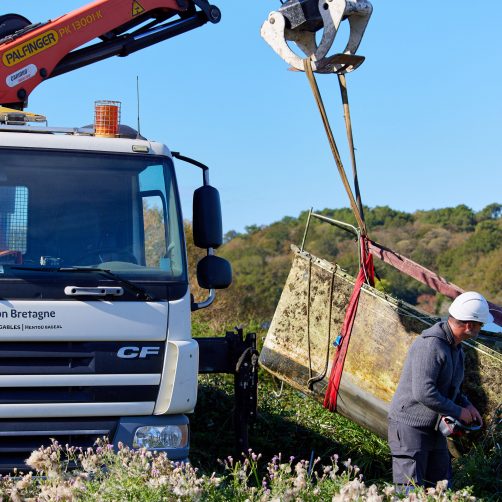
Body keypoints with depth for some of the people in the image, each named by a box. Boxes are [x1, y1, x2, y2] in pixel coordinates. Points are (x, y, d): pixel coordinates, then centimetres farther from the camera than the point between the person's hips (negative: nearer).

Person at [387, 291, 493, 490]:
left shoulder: (455, 346, 9)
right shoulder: (430, 345, -24)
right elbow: (424, 393, -30)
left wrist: (466, 405, 5)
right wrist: (458, 412, -19)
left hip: (434, 428, 10)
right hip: (410, 426, -10)